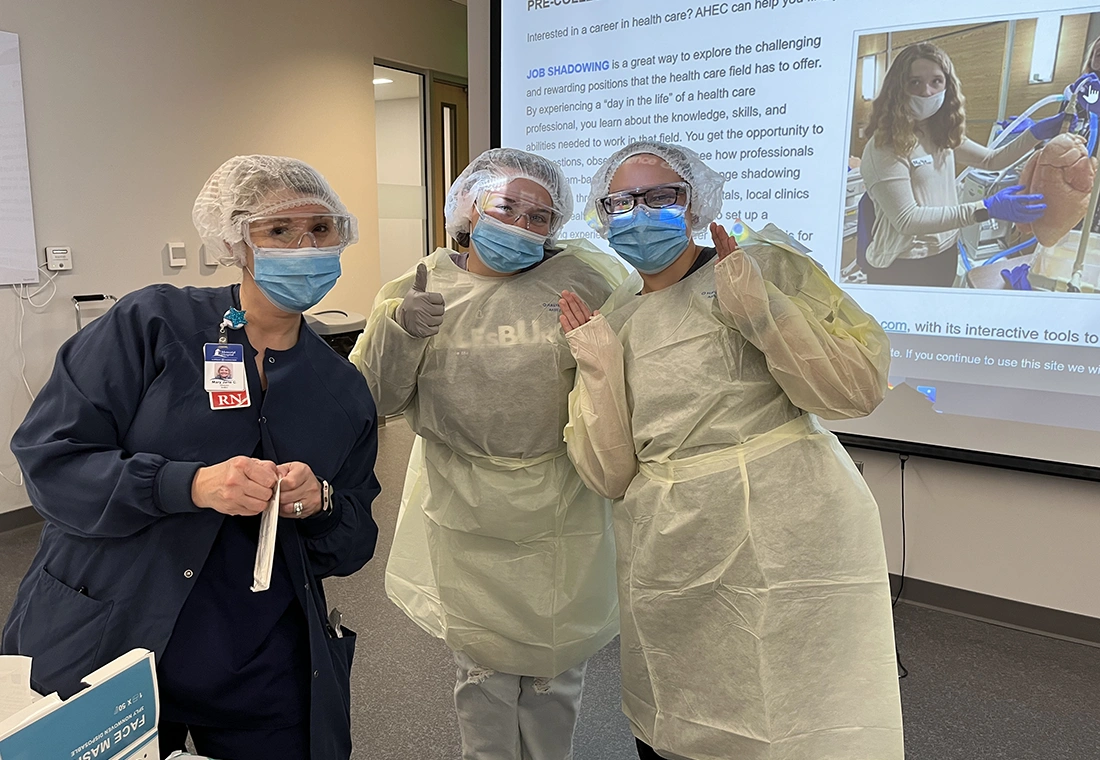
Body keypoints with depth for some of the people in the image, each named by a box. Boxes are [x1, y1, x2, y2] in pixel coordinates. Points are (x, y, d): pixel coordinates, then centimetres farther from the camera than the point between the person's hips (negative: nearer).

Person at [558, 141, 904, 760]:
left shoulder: (769, 263, 0)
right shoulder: (615, 320, 10)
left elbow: (859, 388, -10)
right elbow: (611, 476, 5)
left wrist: (756, 304, -17)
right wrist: (598, 366, -5)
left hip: (789, 542, -3)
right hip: (670, 562, 4)